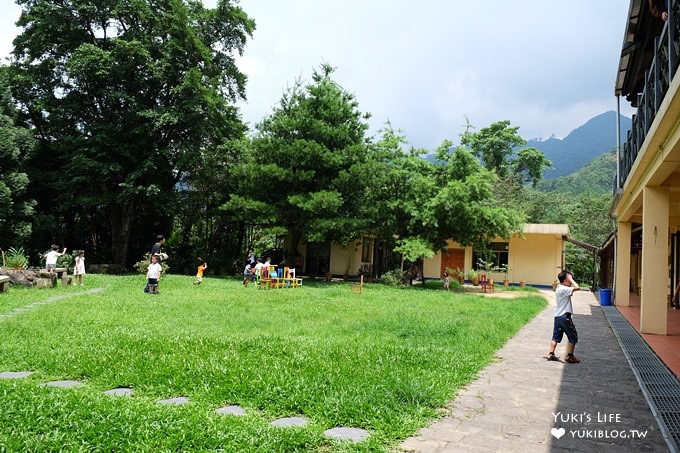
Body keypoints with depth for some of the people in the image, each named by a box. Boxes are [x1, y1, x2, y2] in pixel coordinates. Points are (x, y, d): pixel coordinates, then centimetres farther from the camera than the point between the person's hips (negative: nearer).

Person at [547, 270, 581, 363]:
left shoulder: (559, 288, 12)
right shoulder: (564, 289, -17)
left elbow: (574, 288, 23)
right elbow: (577, 287, -27)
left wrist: (570, 281, 10)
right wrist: (571, 279, -15)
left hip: (557, 316, 9)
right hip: (565, 316, -9)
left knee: (556, 336, 12)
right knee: (573, 337, 3)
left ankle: (551, 354, 10)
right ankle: (569, 356, 5)